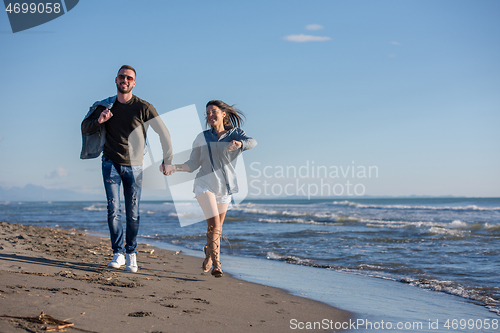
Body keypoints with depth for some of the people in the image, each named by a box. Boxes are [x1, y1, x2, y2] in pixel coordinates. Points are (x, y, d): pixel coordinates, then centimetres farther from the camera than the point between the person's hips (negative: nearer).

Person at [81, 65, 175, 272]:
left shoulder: (144, 107, -5)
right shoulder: (106, 106, 5)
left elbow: (164, 133, -1)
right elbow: (85, 128, 10)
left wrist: (167, 160, -4)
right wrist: (99, 121, -11)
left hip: (134, 166, -1)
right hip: (111, 164, 2)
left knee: (133, 214, 0)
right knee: (113, 209, -9)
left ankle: (131, 254, 14)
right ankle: (118, 254, -2)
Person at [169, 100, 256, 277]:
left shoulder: (235, 134, 3)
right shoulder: (202, 138, 6)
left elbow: (252, 142, -19)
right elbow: (192, 165, 4)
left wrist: (239, 144, -41)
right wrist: (174, 167, -12)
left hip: (225, 187, 1)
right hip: (205, 184, -1)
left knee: (217, 227, 13)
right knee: (214, 224, -16)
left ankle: (209, 253, 42)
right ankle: (216, 264, -7)